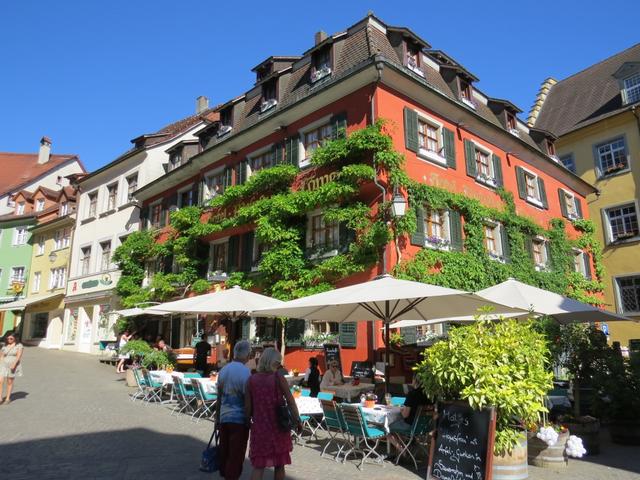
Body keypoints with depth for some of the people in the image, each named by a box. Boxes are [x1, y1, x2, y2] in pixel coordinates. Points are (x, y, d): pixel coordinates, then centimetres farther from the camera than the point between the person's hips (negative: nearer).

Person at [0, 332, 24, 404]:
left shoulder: (19, 346, -2)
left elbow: (19, 356, -11)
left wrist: (14, 364, -23)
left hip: (13, 366, -3)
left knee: (10, 382, 4)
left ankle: (8, 399, 14)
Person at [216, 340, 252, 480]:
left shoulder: (223, 370, 3)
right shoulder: (245, 372, -16)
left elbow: (219, 398, 10)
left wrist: (217, 418, 19)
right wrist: (250, 421, -3)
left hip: (224, 418, 6)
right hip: (239, 419, -6)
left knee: (224, 452, 17)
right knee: (236, 456, 4)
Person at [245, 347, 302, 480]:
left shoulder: (252, 379, -3)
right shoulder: (278, 377, -11)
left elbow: (248, 406, 0)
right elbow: (290, 401, -11)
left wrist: (248, 421, 14)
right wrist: (297, 421, -2)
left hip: (259, 427, 2)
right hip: (278, 427, -2)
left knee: (258, 466, 8)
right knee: (279, 464, 17)